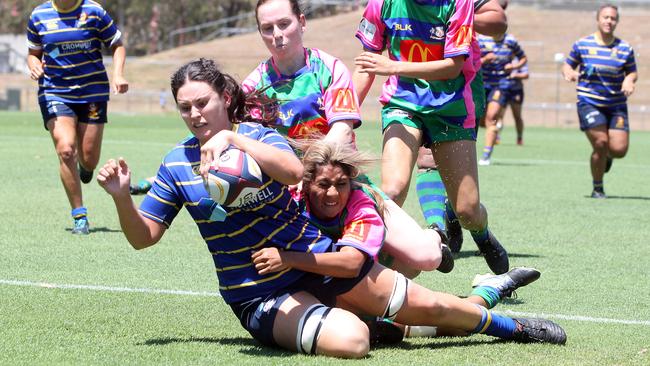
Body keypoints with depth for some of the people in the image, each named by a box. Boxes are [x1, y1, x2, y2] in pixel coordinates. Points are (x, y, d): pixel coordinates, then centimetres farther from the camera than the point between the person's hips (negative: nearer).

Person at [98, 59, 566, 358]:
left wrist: (235, 140, -37)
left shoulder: (256, 135, -6)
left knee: (427, 306, 4)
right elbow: (142, 236, 0)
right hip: (261, 295, -1)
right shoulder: (176, 164, -2)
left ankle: (512, 327, 29)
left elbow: (294, 170, -29)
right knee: (350, 339, -31)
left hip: (315, 256, 1)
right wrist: (121, 196, -19)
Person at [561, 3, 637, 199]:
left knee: (619, 149, -9)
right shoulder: (582, 44, 0)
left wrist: (629, 80, -12)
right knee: (601, 142, -15)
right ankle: (597, 188, 6)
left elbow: (632, 72, 10)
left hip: (617, 105, 2)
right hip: (589, 102, -2)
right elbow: (567, 65, 9)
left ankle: (606, 157, 31)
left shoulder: (625, 48, 2)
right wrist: (569, 72, -13)